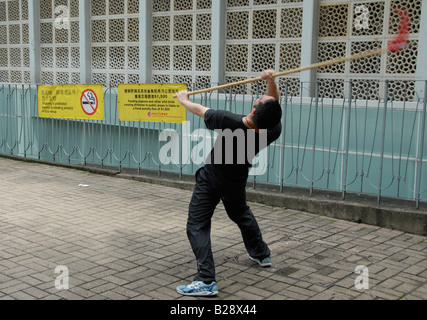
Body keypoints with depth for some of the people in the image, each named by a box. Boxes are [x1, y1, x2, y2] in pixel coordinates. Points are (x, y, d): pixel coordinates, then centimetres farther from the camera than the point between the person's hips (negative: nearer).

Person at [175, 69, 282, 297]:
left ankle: (206, 281, -14)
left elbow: (200, 110, -18)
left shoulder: (229, 123, -36)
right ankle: (261, 254, 46)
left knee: (197, 226, -3)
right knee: (241, 213, 32)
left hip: (211, 179, -5)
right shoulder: (273, 132, -26)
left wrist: (184, 100, 3)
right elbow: (273, 106, -6)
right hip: (237, 181, 5)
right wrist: (271, 81, -24)